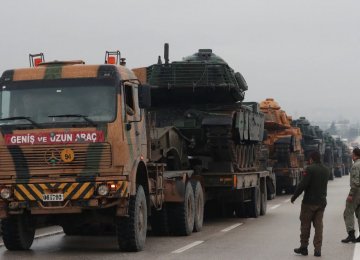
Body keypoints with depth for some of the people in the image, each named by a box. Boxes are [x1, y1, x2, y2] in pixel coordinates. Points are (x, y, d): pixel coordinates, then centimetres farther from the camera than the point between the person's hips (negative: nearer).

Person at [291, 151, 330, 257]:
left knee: (305, 225, 6)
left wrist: (294, 197, -10)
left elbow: (302, 184, -18)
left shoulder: (310, 169, -15)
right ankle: (318, 249, 5)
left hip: (309, 202, -6)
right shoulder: (326, 170, 8)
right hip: (321, 202, 6)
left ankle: (304, 247, 11)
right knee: (318, 225, 8)